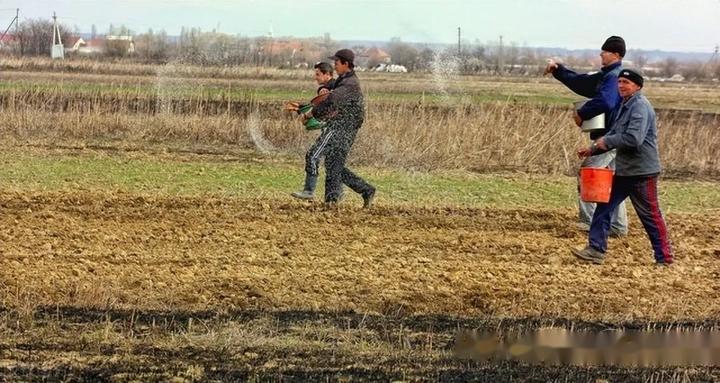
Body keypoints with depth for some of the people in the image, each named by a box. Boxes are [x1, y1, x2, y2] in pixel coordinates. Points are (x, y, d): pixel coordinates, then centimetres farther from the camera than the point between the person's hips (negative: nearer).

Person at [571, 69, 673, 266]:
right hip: (623, 170, 9)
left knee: (650, 216, 1)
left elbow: (634, 139, -29)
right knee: (604, 207, 6)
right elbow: (614, 135, 21)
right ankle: (596, 249, 10)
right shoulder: (625, 105, 15)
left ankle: (664, 258, 12)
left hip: (642, 172, -9)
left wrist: (606, 141, -17)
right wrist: (592, 150, 10)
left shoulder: (640, 107, -17)